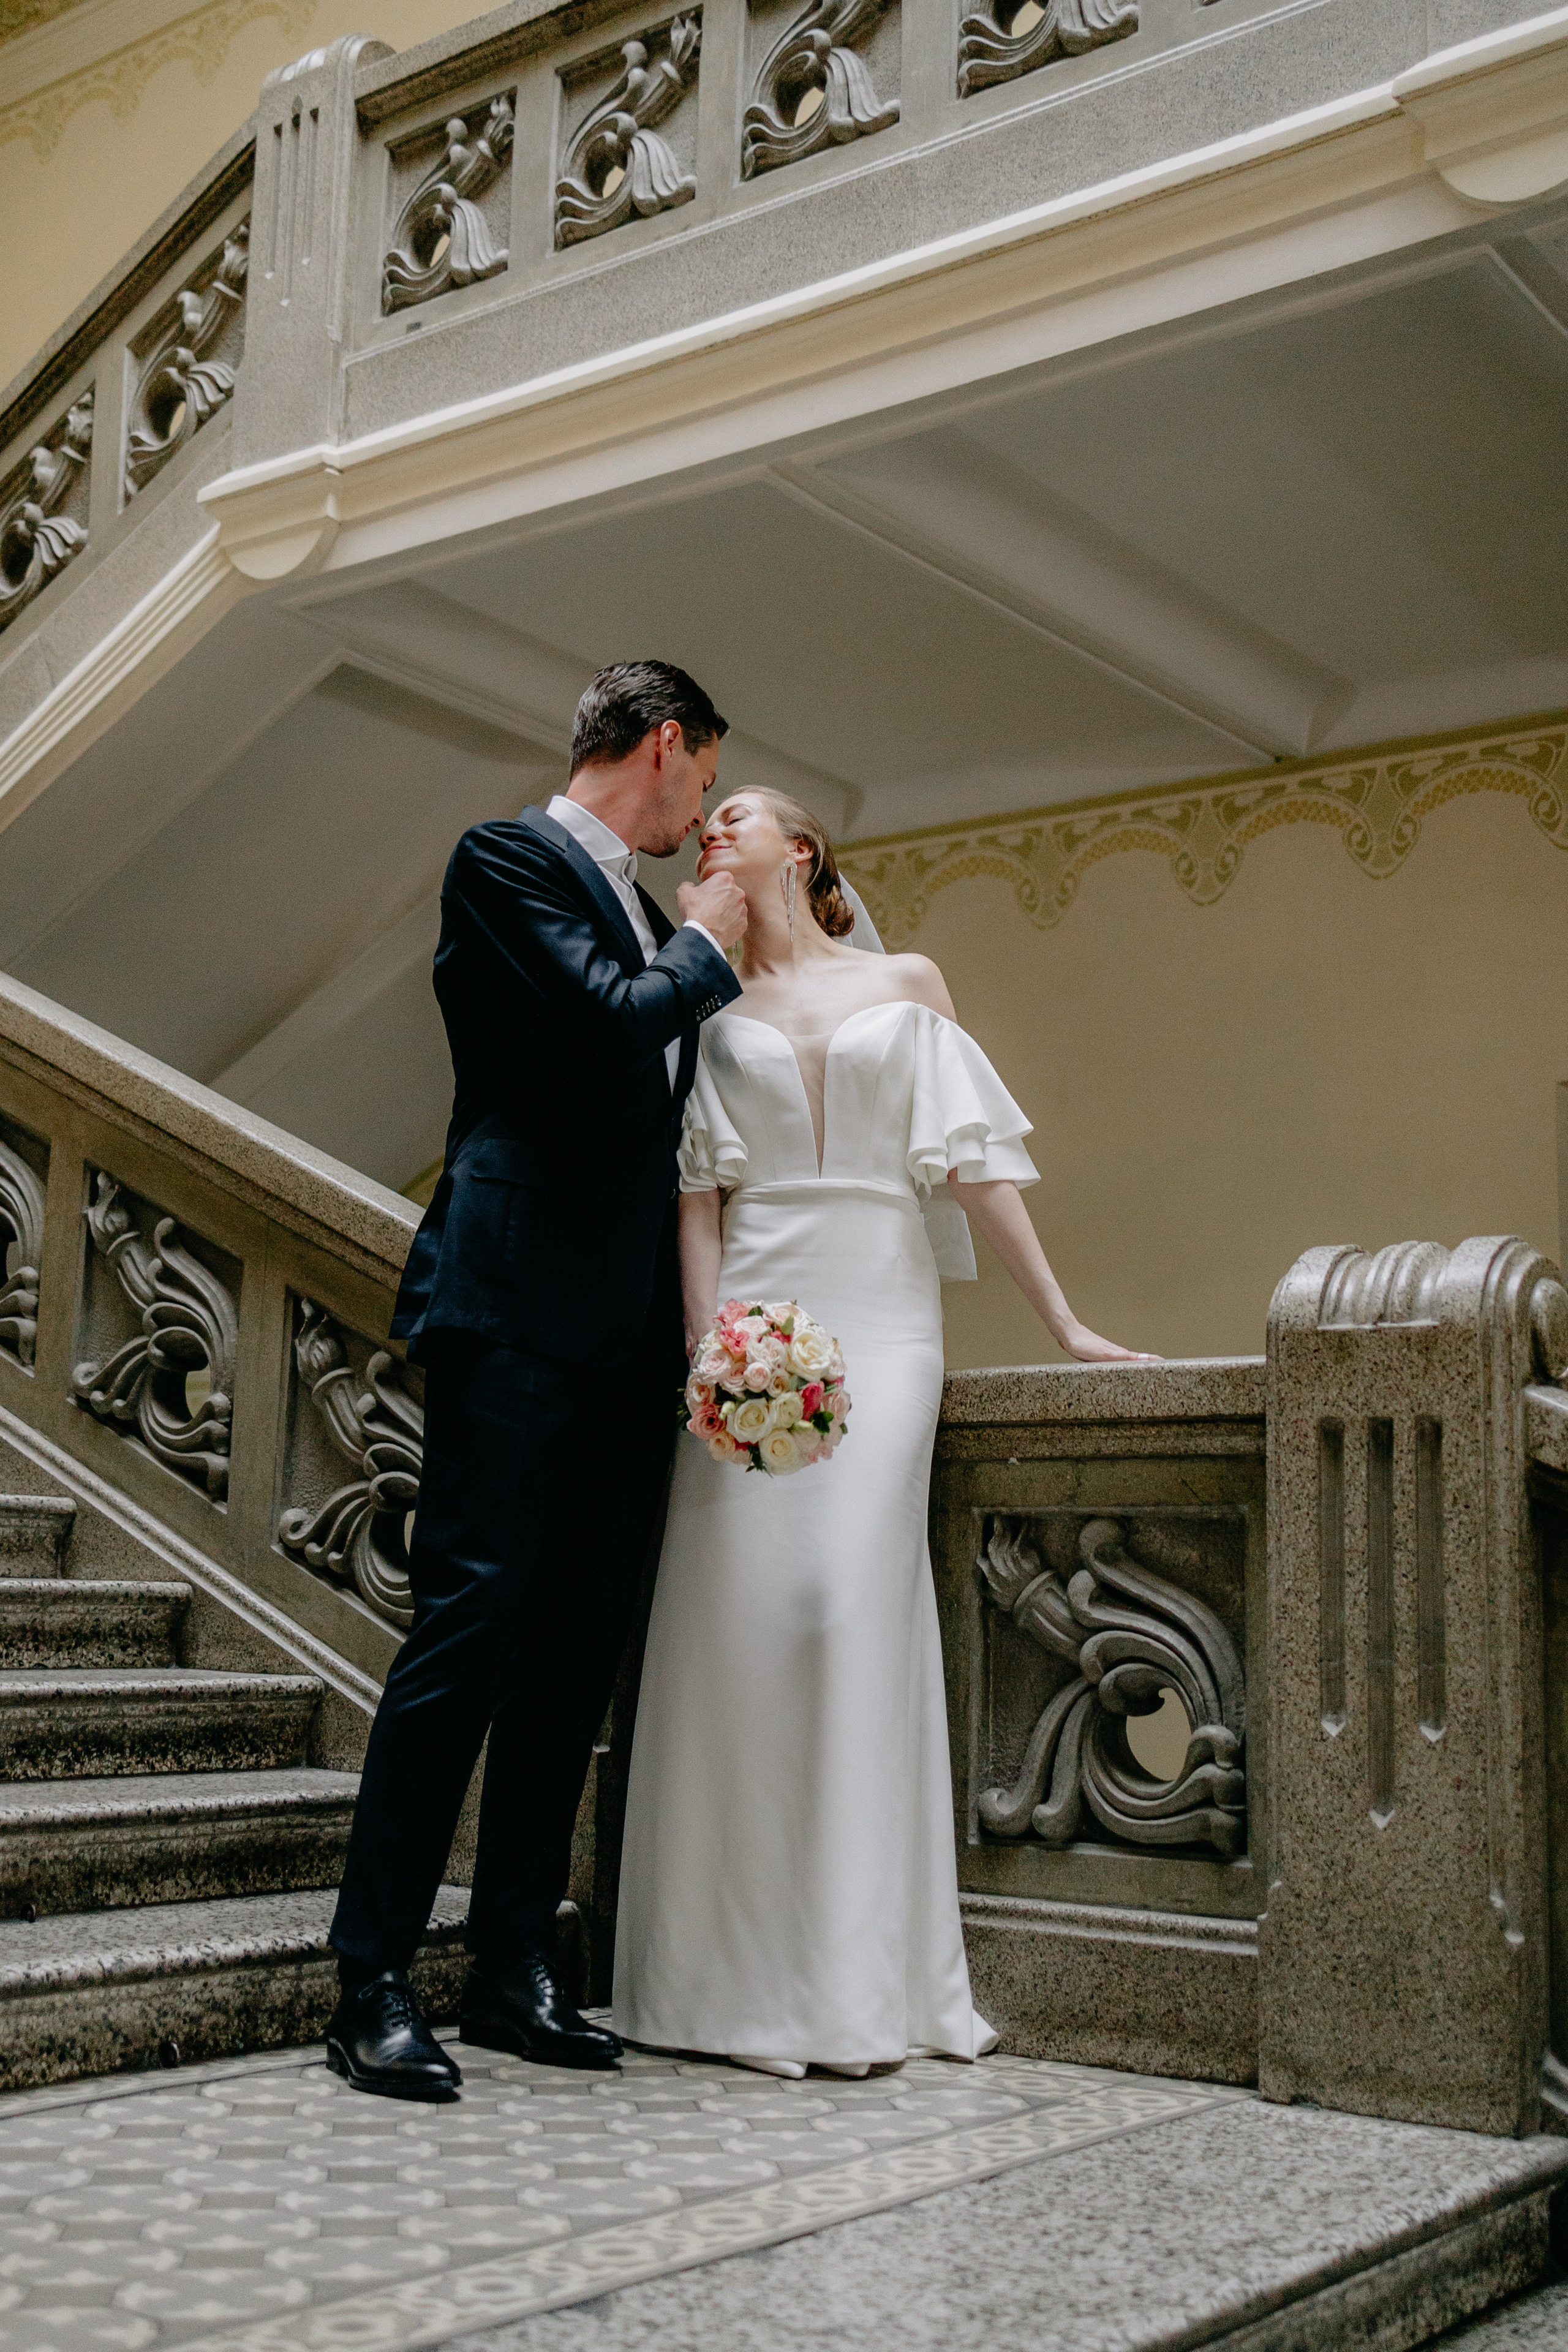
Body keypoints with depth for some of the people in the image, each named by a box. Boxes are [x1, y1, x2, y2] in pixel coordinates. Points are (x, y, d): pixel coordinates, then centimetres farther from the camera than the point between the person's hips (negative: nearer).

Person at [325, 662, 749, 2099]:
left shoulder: (645, 913, 24)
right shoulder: (509, 858, -1)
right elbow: (612, 1016, -17)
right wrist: (707, 944, 0)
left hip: (627, 1332, 9)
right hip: (518, 1314, -8)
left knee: (576, 1658, 8)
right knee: (468, 1631, -9)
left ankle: (516, 1969, 15)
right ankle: (375, 1987, -2)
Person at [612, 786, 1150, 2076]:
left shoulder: (908, 984, 13)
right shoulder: (717, 1007, 15)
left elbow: (975, 1161, 9)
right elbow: (698, 1183, 6)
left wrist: (1063, 1321, 5)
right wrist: (708, 1332, -9)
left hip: (885, 1317, -1)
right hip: (757, 1315, 1)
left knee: (854, 1600, -12)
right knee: (740, 1607, -6)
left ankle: (854, 1981, -5)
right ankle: (734, 1971, 2)